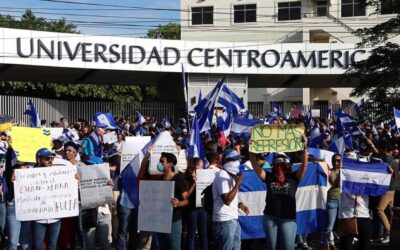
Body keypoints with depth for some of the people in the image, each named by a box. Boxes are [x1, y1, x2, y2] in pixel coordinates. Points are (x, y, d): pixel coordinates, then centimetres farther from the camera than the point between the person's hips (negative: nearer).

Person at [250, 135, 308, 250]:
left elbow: (304, 164, -10)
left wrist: (304, 147, -21)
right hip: (270, 217, 2)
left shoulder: (293, 178, 0)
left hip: (288, 218, -2)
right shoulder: (269, 177, 4)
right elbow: (255, 165, -2)